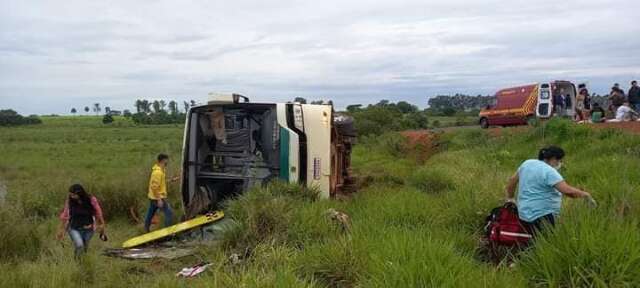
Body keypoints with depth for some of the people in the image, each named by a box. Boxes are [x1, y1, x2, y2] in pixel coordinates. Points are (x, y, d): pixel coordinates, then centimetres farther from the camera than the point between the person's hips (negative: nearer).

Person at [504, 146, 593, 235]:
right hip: (541, 216, -9)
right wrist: (585, 194, -4)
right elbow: (567, 190, -19)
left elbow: (513, 180, 20)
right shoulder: (549, 171, -12)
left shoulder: (527, 163, 10)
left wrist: (510, 198, 31)